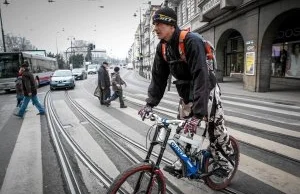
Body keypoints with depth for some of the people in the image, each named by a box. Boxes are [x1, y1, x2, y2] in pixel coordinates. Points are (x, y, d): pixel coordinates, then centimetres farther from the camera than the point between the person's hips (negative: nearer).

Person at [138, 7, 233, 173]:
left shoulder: (191, 41, -27)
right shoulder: (162, 47, -4)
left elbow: (201, 76, -34)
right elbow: (158, 77, 0)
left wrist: (198, 112, -40)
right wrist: (150, 103, -8)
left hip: (205, 91, -6)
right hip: (185, 94, 7)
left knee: (216, 130, 2)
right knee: (183, 129, 13)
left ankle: (225, 162, 28)